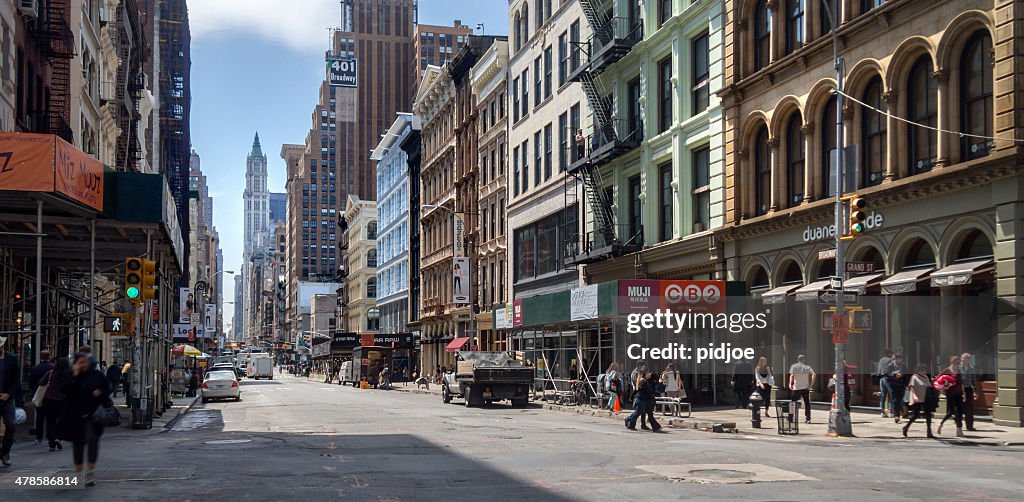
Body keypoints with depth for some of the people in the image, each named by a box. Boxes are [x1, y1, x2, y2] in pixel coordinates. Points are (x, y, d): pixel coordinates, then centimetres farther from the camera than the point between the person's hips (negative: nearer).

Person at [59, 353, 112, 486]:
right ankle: (78, 473, 25)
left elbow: (107, 389, 11)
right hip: (75, 416, 1)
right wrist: (74, 376, -20)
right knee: (78, 443, 10)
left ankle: (90, 473, -13)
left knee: (92, 439, -18)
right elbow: (64, 390, -16)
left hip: (93, 414, -1)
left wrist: (100, 393, -9)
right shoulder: (70, 377, 1)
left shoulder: (97, 375, 4)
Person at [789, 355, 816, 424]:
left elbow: (792, 375, -14)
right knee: (807, 404, 8)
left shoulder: (794, 366, 1)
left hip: (796, 388, -1)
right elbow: (813, 375, -10)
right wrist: (811, 384, -8)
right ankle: (808, 418, 5)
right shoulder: (808, 367, 4)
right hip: (805, 388, 1)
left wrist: (790, 384, -10)